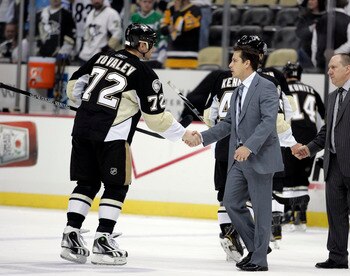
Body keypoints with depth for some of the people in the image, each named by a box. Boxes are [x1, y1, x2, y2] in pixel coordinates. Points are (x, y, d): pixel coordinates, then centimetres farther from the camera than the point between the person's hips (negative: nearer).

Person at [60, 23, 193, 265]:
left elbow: (74, 86, 17)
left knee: (87, 183, 14)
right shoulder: (144, 73, -3)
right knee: (117, 187, 5)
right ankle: (103, 242, 0)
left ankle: (71, 237, 8)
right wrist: (183, 134, 9)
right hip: (111, 135, -6)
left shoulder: (101, 58, 13)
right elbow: (156, 116, -3)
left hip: (82, 127, 6)